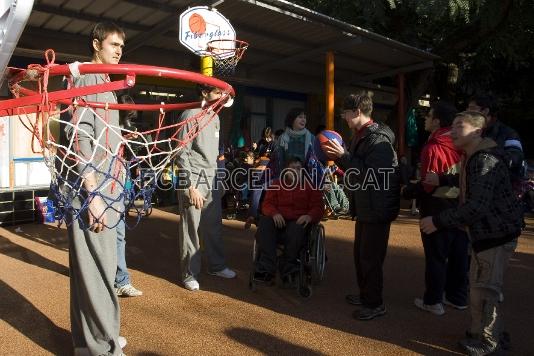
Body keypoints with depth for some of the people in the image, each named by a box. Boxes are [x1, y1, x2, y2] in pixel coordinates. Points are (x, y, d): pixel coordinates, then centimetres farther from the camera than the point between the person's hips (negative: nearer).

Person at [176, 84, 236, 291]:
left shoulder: (215, 117, 16)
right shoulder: (191, 115, -9)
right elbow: (182, 154, -12)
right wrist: (191, 186, -16)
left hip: (212, 180, 7)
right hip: (194, 179, -7)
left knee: (214, 226, 14)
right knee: (190, 229, 1)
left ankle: (216, 266, 29)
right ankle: (189, 274, 14)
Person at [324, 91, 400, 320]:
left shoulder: (378, 139, -20)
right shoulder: (361, 136, 12)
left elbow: (370, 174, -29)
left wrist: (343, 155, -26)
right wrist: (338, 156, 4)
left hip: (378, 208, -10)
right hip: (365, 206, 10)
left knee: (370, 257, -1)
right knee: (360, 252, 19)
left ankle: (375, 304, 16)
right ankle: (365, 294, 36)